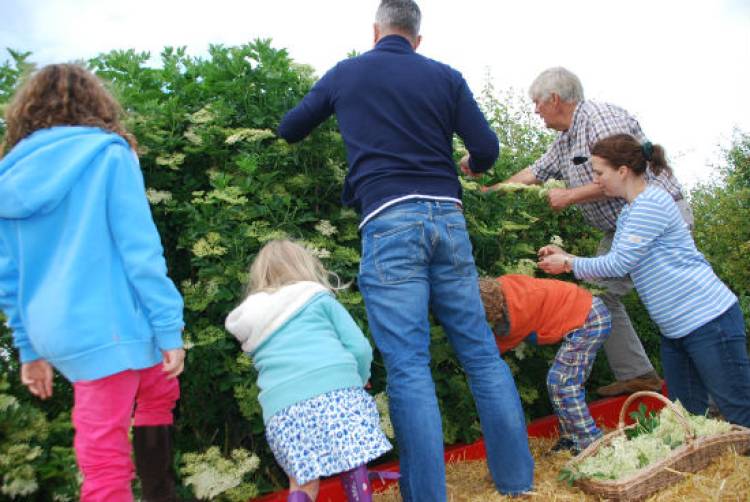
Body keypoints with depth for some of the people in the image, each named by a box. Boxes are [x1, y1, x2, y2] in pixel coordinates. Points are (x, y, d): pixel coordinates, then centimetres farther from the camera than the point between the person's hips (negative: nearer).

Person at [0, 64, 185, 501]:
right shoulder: (108, 154, -4)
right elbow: (139, 250, -12)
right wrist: (170, 329, -9)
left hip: (55, 332, 6)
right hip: (108, 326, -6)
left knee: (160, 392, 24)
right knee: (106, 455, 1)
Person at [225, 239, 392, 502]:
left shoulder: (249, 324, 25)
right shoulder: (318, 298, 15)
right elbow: (360, 348, 7)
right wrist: (359, 381, 26)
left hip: (282, 412, 2)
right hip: (335, 392, -2)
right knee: (352, 468, 13)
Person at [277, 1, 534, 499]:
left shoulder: (345, 73, 13)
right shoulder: (446, 76, 13)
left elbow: (289, 130, 24)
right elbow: (487, 149, 7)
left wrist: (328, 107, 45)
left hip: (389, 220, -2)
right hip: (446, 216, 3)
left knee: (409, 367, -4)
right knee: (481, 352, 10)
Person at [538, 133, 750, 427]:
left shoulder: (651, 203, -15)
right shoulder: (629, 213, 16)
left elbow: (620, 263, -17)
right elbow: (618, 266, 13)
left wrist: (568, 265, -7)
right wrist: (567, 257, 8)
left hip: (707, 320, -10)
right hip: (675, 328, 10)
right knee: (686, 416, 12)